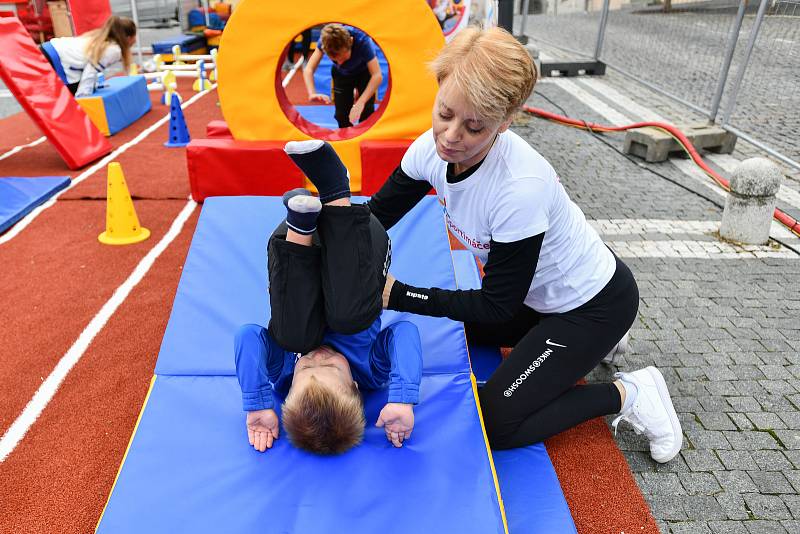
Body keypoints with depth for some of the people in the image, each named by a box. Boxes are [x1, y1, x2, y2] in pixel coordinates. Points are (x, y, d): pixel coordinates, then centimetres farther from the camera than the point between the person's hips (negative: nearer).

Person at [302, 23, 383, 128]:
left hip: (364, 72, -2)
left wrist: (360, 103, -55)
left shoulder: (362, 40, -40)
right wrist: (312, 94, -53)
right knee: (341, 115, -3)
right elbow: (308, 69, -33)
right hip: (341, 74, 2)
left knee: (367, 114, -12)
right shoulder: (325, 40, -33)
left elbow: (377, 75, -43)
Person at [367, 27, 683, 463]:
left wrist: (398, 295, -28)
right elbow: (377, 215, -5)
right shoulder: (432, 149, -16)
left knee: (495, 425, -9)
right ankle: (577, 346, 29)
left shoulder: (521, 187, -37)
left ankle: (628, 394, 7)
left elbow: (497, 305, -27)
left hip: (595, 302, -7)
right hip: (537, 293, 7)